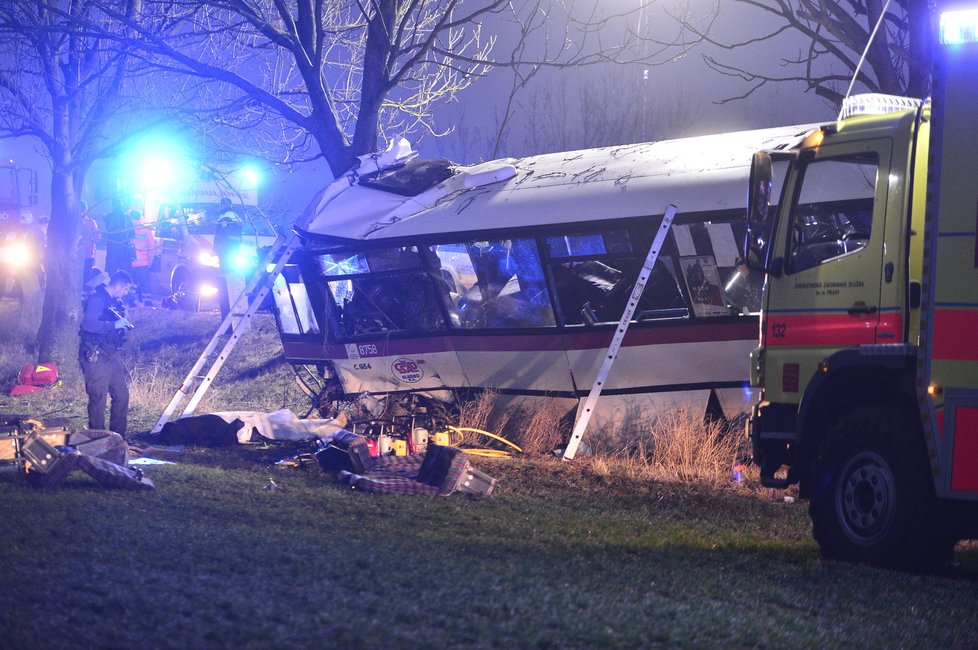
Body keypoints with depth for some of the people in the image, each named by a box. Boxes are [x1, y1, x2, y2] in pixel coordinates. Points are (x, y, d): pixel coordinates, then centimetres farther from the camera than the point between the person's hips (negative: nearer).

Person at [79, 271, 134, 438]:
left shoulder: (115, 302, 15)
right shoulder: (96, 299, -14)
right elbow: (88, 324, -26)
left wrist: (124, 324, 9)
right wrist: (114, 325, -25)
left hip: (112, 354, 9)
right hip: (96, 356, -9)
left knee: (122, 394, 9)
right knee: (98, 398, -5)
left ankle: (118, 436, 18)